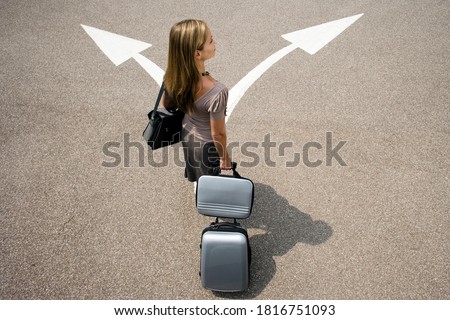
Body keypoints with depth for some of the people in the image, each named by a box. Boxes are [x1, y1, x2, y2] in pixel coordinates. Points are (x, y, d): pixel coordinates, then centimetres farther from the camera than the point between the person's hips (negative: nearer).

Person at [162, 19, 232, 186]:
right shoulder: (217, 92, -43)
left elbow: (166, 104, -3)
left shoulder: (173, 75, -24)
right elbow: (217, 134, -29)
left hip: (187, 133, 6)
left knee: (196, 167, 37)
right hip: (206, 143, -5)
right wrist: (224, 157, -9)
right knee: (209, 176, 28)